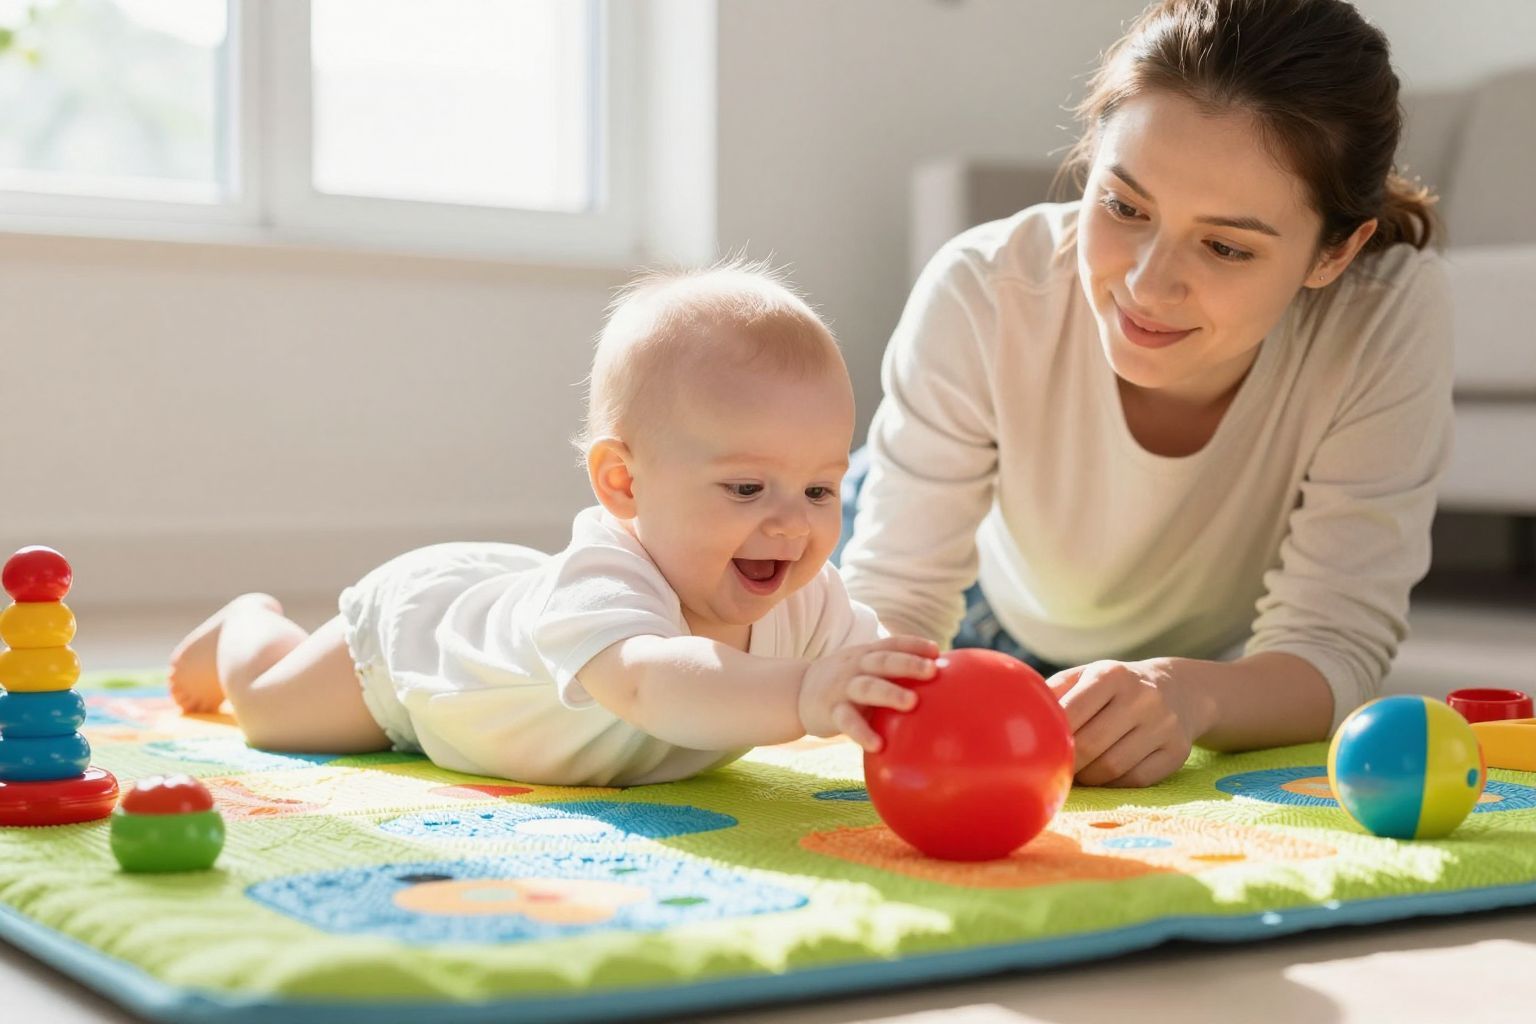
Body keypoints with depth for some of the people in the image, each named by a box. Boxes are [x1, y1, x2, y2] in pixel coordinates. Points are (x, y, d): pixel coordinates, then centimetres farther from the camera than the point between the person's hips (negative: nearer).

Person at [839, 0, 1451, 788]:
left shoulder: (1393, 316, -32)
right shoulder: (980, 296, -32)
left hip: (1227, 678, 3)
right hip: (997, 636, -2)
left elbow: (1335, 642, -28)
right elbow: (893, 599, -25)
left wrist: (1187, 696, -52)